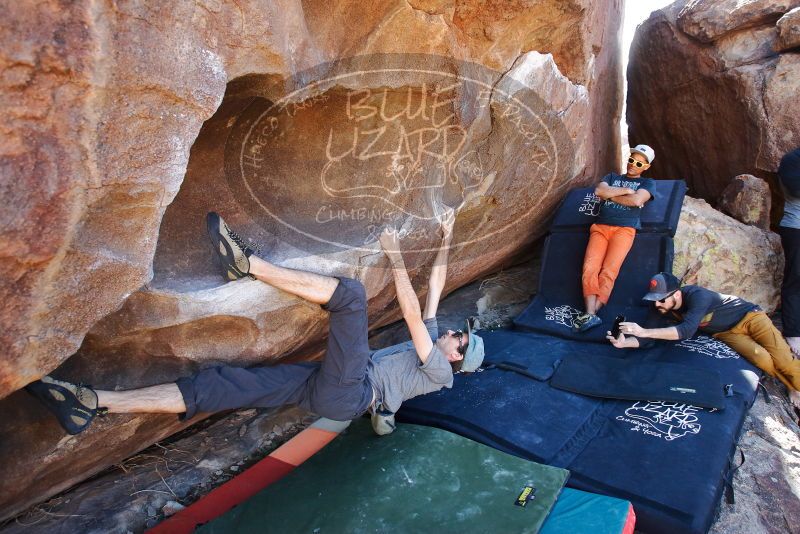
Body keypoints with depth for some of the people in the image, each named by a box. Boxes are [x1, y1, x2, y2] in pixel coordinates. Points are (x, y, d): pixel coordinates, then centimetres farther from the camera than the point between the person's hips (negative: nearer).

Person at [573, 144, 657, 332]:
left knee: (608, 272, -23)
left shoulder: (648, 183, 19)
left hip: (624, 229, -2)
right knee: (589, 269, -21)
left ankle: (591, 314, -30)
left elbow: (637, 200, -2)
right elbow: (599, 191, 6)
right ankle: (590, 315, -29)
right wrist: (625, 190, 5)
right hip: (600, 227, 2)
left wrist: (610, 195, 7)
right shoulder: (612, 177, 28)